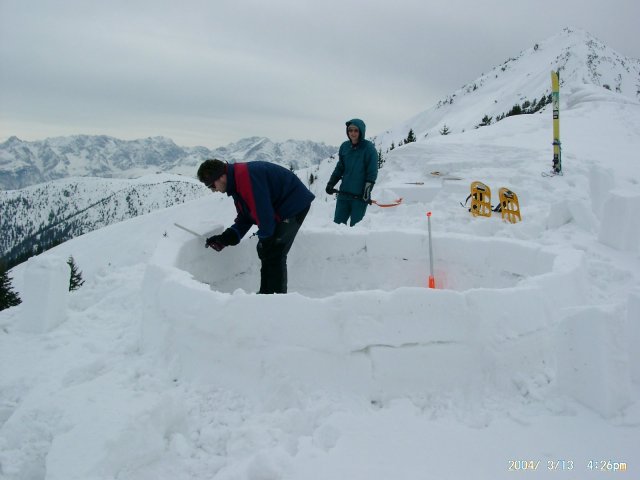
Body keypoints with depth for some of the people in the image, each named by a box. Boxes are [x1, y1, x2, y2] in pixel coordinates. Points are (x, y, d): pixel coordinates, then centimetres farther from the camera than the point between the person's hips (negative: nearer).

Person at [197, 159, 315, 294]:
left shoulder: (247, 177, -27)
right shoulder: (237, 181, 7)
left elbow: (264, 213, -27)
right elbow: (245, 217, 9)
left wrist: (264, 237, -12)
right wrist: (225, 238, -2)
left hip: (295, 205, -10)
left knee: (274, 254, -11)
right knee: (264, 251, 12)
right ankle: (266, 294, 23)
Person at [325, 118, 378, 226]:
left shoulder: (369, 148, -7)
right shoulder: (344, 146, 7)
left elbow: (372, 172, -7)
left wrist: (367, 189, -14)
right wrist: (330, 184, 8)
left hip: (360, 196, -5)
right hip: (344, 193, 5)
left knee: (355, 225, -1)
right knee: (337, 222, 5)